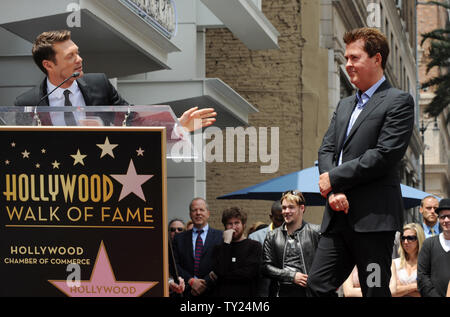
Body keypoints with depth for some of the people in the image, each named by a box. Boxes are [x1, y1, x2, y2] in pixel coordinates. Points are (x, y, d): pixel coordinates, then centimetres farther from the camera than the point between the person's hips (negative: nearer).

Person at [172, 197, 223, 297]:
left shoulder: (220, 236, 3)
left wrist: (205, 284, -11)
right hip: (187, 293, 2)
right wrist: (191, 281, -9)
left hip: (211, 292, -1)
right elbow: (175, 265, 4)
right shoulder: (179, 238, 12)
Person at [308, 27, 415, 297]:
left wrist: (335, 178, -9)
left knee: (376, 292, -4)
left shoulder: (398, 101, -3)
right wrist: (334, 192, -6)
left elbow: (385, 155, -13)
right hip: (339, 216, 7)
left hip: (374, 216, -7)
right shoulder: (345, 105, 22)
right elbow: (326, 150, 13)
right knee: (318, 285, 1)